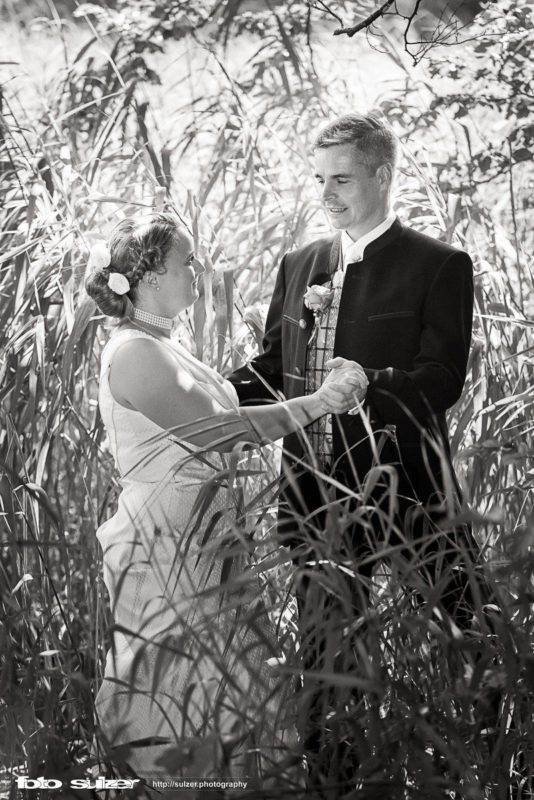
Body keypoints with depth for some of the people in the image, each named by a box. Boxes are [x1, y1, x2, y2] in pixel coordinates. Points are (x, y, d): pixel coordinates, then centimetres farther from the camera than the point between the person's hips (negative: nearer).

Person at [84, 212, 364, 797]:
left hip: (205, 545, 9)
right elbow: (213, 431, -25)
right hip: (166, 551, -9)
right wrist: (317, 403, -21)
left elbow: (209, 423, 17)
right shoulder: (132, 352, -18)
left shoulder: (161, 347, 13)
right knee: (182, 695, 1)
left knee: (243, 678, 12)